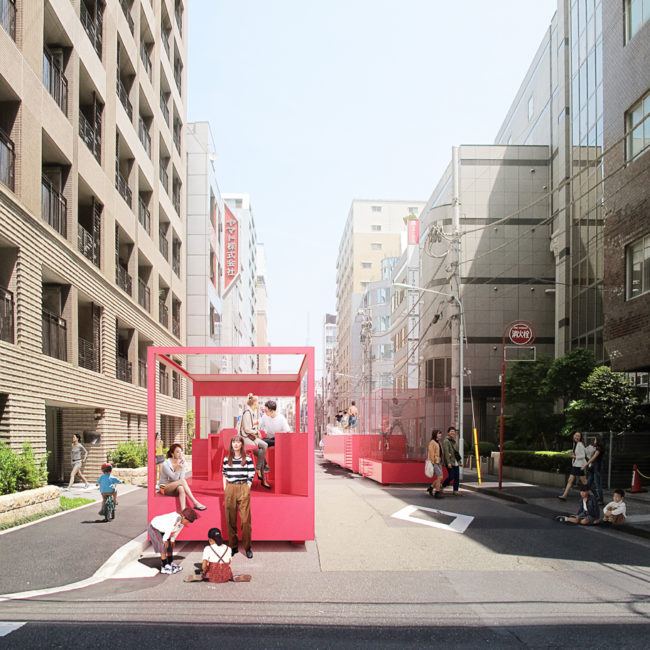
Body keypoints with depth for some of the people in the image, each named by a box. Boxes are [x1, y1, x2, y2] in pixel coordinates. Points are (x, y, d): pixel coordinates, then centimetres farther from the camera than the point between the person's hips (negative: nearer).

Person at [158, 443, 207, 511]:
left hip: (175, 488, 4)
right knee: (182, 481, -32)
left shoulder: (182, 461, -2)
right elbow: (175, 478, -22)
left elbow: (181, 478, -7)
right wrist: (178, 468, -36)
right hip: (164, 488, -4)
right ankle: (195, 503, -33)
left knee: (181, 488, -35)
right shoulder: (165, 464, -19)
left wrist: (182, 467, -24)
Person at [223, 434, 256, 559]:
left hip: (243, 489, -2)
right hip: (230, 489, 3)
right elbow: (224, 476, 15)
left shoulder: (247, 459, 3)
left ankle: (248, 547, 2)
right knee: (230, 519, 5)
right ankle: (233, 546, 15)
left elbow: (251, 476, 3)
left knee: (245, 519, -6)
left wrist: (247, 490, -3)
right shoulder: (227, 459, 10)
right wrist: (225, 490, 6)